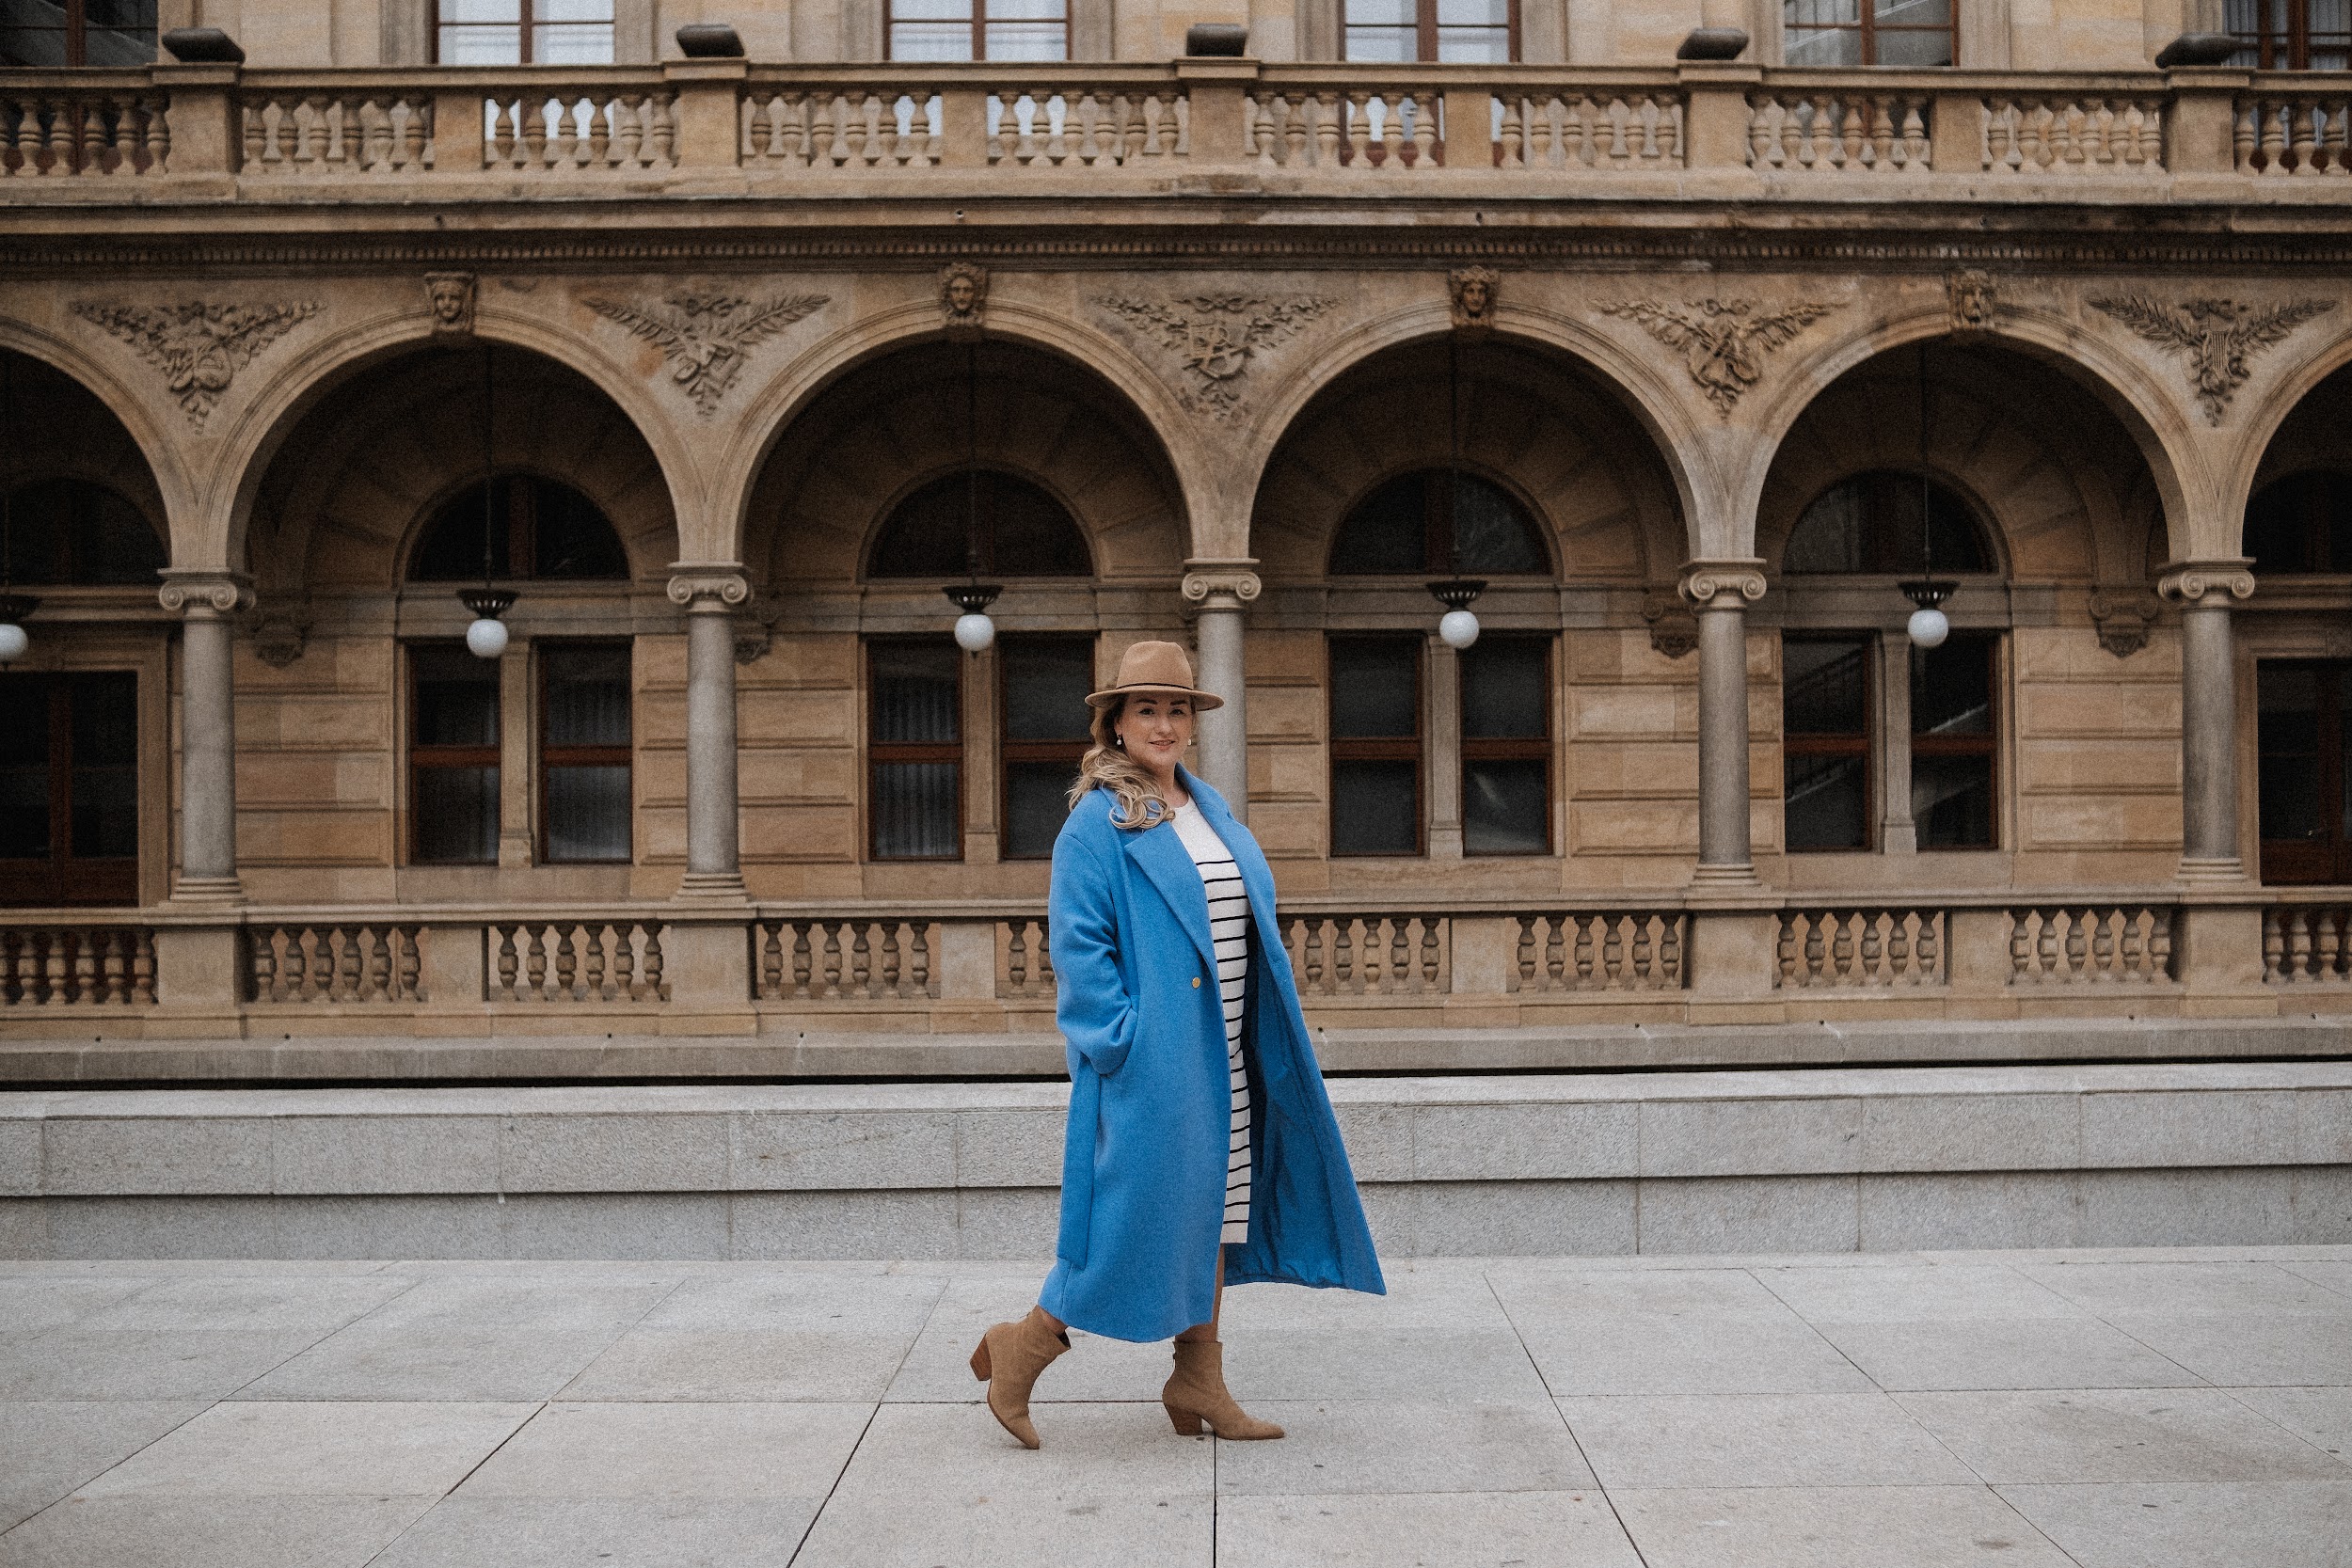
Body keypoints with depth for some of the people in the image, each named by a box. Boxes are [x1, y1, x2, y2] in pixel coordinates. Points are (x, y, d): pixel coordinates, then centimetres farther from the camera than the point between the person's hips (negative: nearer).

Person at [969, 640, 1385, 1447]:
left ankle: (1198, 1382, 21)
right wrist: (1121, 1040, -20)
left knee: (1212, 1211, 11)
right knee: (1139, 1212, -4)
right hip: (1149, 1059, -8)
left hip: (1223, 1055, 8)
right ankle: (1021, 1348, 14)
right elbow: (1076, 943, -15)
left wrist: (1268, 1036, 13)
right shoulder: (1096, 823, -10)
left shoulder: (1212, 811, 13)